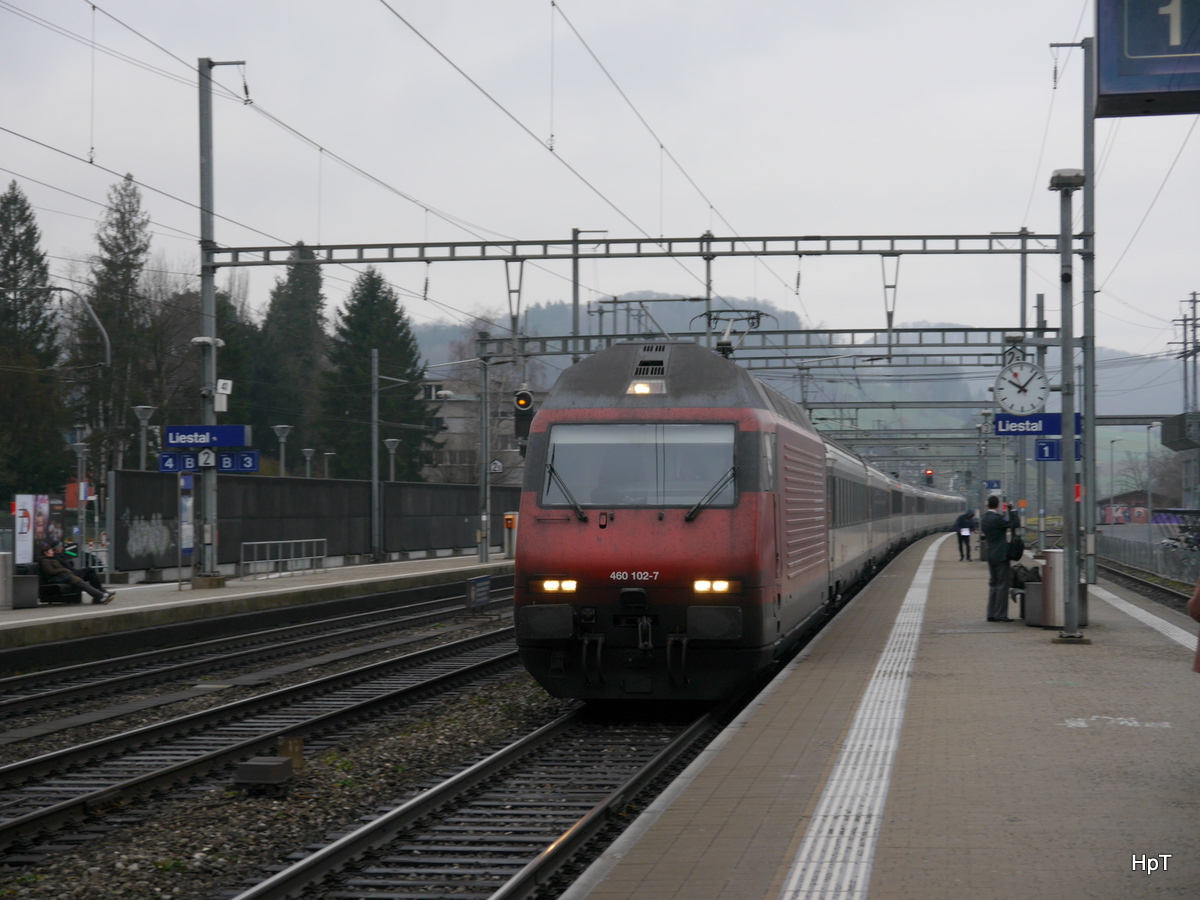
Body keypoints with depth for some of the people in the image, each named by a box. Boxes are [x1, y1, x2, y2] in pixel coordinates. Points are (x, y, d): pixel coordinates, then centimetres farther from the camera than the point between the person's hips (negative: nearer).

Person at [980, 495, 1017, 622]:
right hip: (1001, 555, -8)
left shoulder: (983, 519, 8)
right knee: (1003, 584, -4)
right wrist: (1010, 510, -6)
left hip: (990, 555, 8)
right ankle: (1000, 614, -5)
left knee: (993, 584, 14)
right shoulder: (997, 518, -17)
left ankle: (991, 614, 13)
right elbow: (1013, 524, -17)